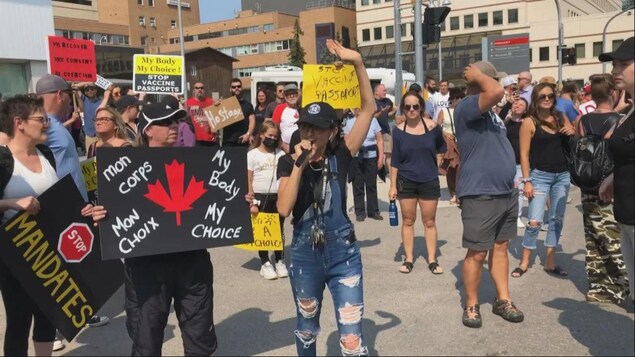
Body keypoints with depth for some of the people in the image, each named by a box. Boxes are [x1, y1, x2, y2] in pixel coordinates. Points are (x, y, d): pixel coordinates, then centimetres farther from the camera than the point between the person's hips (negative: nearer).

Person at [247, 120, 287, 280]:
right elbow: (248, 181, -3)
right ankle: (265, 263, 15)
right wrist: (252, 202, -7)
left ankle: (280, 261, 21)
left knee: (279, 230, 10)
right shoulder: (252, 154, -2)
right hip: (260, 198, -2)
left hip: (278, 197, 2)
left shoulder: (280, 154, 5)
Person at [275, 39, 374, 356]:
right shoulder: (288, 162, -6)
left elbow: (368, 109, -14)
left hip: (343, 253, -1)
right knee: (307, 327, 23)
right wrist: (298, 166, -25)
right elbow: (284, 209, -19)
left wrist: (357, 63, -22)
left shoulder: (340, 156, -7)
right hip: (304, 255, 2)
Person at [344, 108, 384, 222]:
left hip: (371, 158, 0)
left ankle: (373, 211, 15)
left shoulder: (373, 120, 3)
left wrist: (381, 157, -2)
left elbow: (380, 140, 4)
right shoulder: (349, 122, 3)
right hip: (355, 158, 0)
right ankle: (360, 212, 12)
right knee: (358, 186, 4)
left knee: (371, 185, 5)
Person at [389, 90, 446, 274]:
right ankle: (408, 258, 19)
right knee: (408, 220, 8)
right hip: (406, 181, 0)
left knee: (429, 222, 7)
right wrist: (393, 185, -4)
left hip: (429, 181, 0)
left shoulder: (432, 126, -7)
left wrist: (435, 164, 6)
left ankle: (432, 259, 17)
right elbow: (395, 160, -2)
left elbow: (441, 148, 13)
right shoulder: (398, 130, -6)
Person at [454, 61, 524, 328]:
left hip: (506, 193, 9)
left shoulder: (492, 113, 16)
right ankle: (471, 305, 16)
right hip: (480, 196, -9)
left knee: (500, 247, 15)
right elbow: (497, 92, -33)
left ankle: (503, 301, 26)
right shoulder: (466, 107, -14)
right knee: (477, 253, 1)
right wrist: (477, 74, -15)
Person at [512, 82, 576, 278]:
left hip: (563, 175, 6)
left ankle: (550, 262, 21)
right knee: (535, 221, -9)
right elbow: (524, 154, -9)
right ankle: (524, 262, 7)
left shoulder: (561, 117, 6)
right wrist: (526, 180, -14)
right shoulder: (529, 122, -7)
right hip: (540, 176, -5)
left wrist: (573, 133, -3)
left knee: (557, 219, 10)